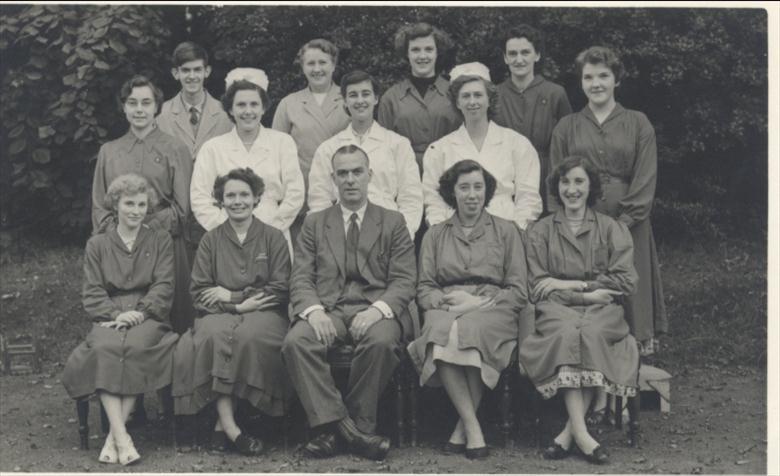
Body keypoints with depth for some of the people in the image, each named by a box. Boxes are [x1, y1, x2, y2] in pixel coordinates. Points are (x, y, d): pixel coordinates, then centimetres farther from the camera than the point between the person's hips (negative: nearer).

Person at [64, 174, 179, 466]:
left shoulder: (160, 241, 18)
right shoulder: (97, 245, 19)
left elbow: (164, 287, 5)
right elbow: (92, 294, 8)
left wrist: (140, 312, -13)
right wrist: (116, 313, -12)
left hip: (148, 317, -1)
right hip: (109, 318, 1)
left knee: (136, 347, -35)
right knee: (104, 348, -34)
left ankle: (114, 435, -33)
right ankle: (121, 437, -40)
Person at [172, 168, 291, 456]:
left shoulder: (273, 238, 12)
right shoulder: (210, 241, 16)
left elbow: (280, 291, 3)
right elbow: (199, 294, 8)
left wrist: (231, 296, -3)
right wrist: (240, 305, -8)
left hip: (263, 315, -1)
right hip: (220, 314, 1)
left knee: (247, 335, -36)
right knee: (214, 334, -35)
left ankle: (222, 425, -27)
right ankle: (230, 427, -36)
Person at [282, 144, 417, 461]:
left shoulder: (393, 222, 15)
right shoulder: (314, 223, 19)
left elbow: (404, 281, 5)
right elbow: (301, 279, 9)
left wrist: (378, 310, -16)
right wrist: (314, 311, -13)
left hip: (375, 310, -1)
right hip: (327, 309, 2)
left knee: (382, 340, -36)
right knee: (295, 341, -30)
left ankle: (358, 422, -20)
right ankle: (337, 423, -27)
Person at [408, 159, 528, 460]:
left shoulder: (506, 231, 16)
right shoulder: (435, 235, 21)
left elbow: (518, 292, 8)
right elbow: (424, 290, 14)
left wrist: (477, 302, -7)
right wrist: (447, 300, -9)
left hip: (492, 311, -1)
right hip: (445, 309, 1)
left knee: (469, 331, -37)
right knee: (441, 331, -35)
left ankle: (463, 427, -25)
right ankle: (473, 428, -33)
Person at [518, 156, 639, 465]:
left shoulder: (613, 229, 16)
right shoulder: (541, 231, 16)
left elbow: (625, 282, 4)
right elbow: (538, 288, 4)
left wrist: (571, 284, -3)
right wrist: (586, 294, -9)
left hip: (602, 312, 0)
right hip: (557, 311, 0)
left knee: (591, 333, -35)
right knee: (566, 333, -35)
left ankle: (569, 432, -30)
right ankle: (581, 431, -38)